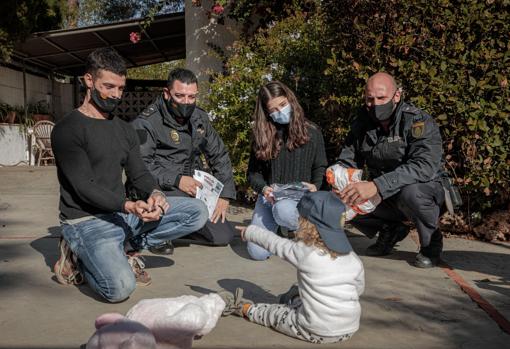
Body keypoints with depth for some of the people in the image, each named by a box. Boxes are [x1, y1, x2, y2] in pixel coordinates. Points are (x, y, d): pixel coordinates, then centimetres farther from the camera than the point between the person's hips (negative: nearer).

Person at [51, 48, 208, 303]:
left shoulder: (124, 130, 14)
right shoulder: (67, 129, -9)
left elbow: (138, 173, 7)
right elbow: (85, 188, -17)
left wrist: (154, 193, -16)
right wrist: (128, 206, -30)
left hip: (122, 212, 7)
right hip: (86, 221, -7)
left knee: (197, 211, -5)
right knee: (120, 287, -30)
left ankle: (122, 249, -4)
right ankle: (81, 258, 3)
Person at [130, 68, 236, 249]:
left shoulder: (199, 118, 10)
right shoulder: (146, 123, -9)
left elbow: (220, 156, 11)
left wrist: (224, 195, 0)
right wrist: (176, 180, -27)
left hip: (192, 192, 7)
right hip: (161, 192, -6)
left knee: (224, 235, -2)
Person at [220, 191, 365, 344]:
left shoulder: (304, 252, -14)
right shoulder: (354, 260, -2)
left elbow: (273, 242, 1)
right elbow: (359, 289, 12)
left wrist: (249, 231, 18)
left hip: (317, 332, -4)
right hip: (350, 330, 5)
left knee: (274, 312, 19)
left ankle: (242, 308, 38)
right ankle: (296, 298, 56)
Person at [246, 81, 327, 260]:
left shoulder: (311, 132, 2)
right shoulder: (262, 135, 6)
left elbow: (320, 167, 10)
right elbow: (253, 172, 7)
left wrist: (315, 186, -11)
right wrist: (264, 188, -13)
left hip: (300, 196, -2)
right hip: (270, 195, 2)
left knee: (283, 210, -40)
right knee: (257, 252, -17)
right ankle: (274, 226, 19)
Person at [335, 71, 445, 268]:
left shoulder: (419, 122, -19)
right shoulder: (362, 124, -1)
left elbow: (424, 167, -34)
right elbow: (346, 163, 3)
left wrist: (377, 185, -45)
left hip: (426, 192, -5)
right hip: (384, 196, 5)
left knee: (410, 191, -38)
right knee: (340, 201, -15)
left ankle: (431, 243, -6)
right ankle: (390, 230, 10)